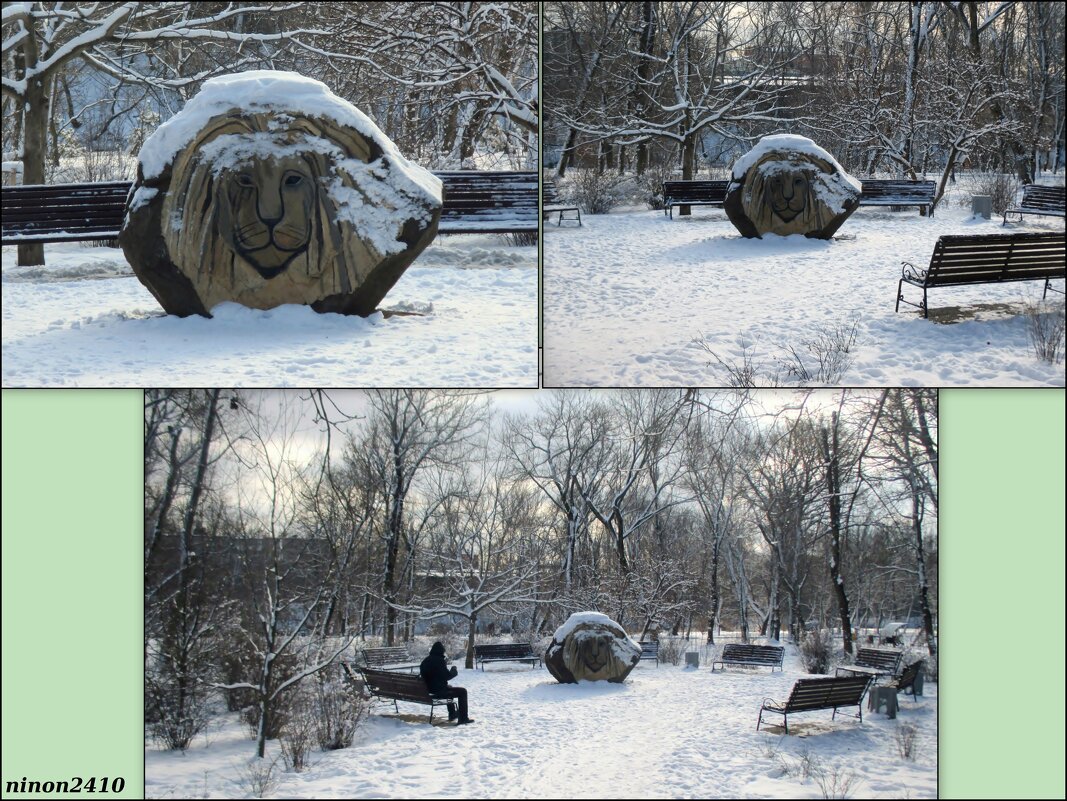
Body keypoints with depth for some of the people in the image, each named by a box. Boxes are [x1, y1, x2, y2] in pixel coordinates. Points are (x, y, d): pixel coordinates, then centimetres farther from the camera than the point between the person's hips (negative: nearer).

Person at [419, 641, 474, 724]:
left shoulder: (425, 661, 7)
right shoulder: (439, 660, -18)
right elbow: (447, 676, -18)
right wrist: (454, 671, 4)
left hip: (428, 690, 9)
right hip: (438, 691, -9)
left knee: (449, 687, 36)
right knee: (462, 691, 5)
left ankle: (452, 714, 43)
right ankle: (463, 718, 3)